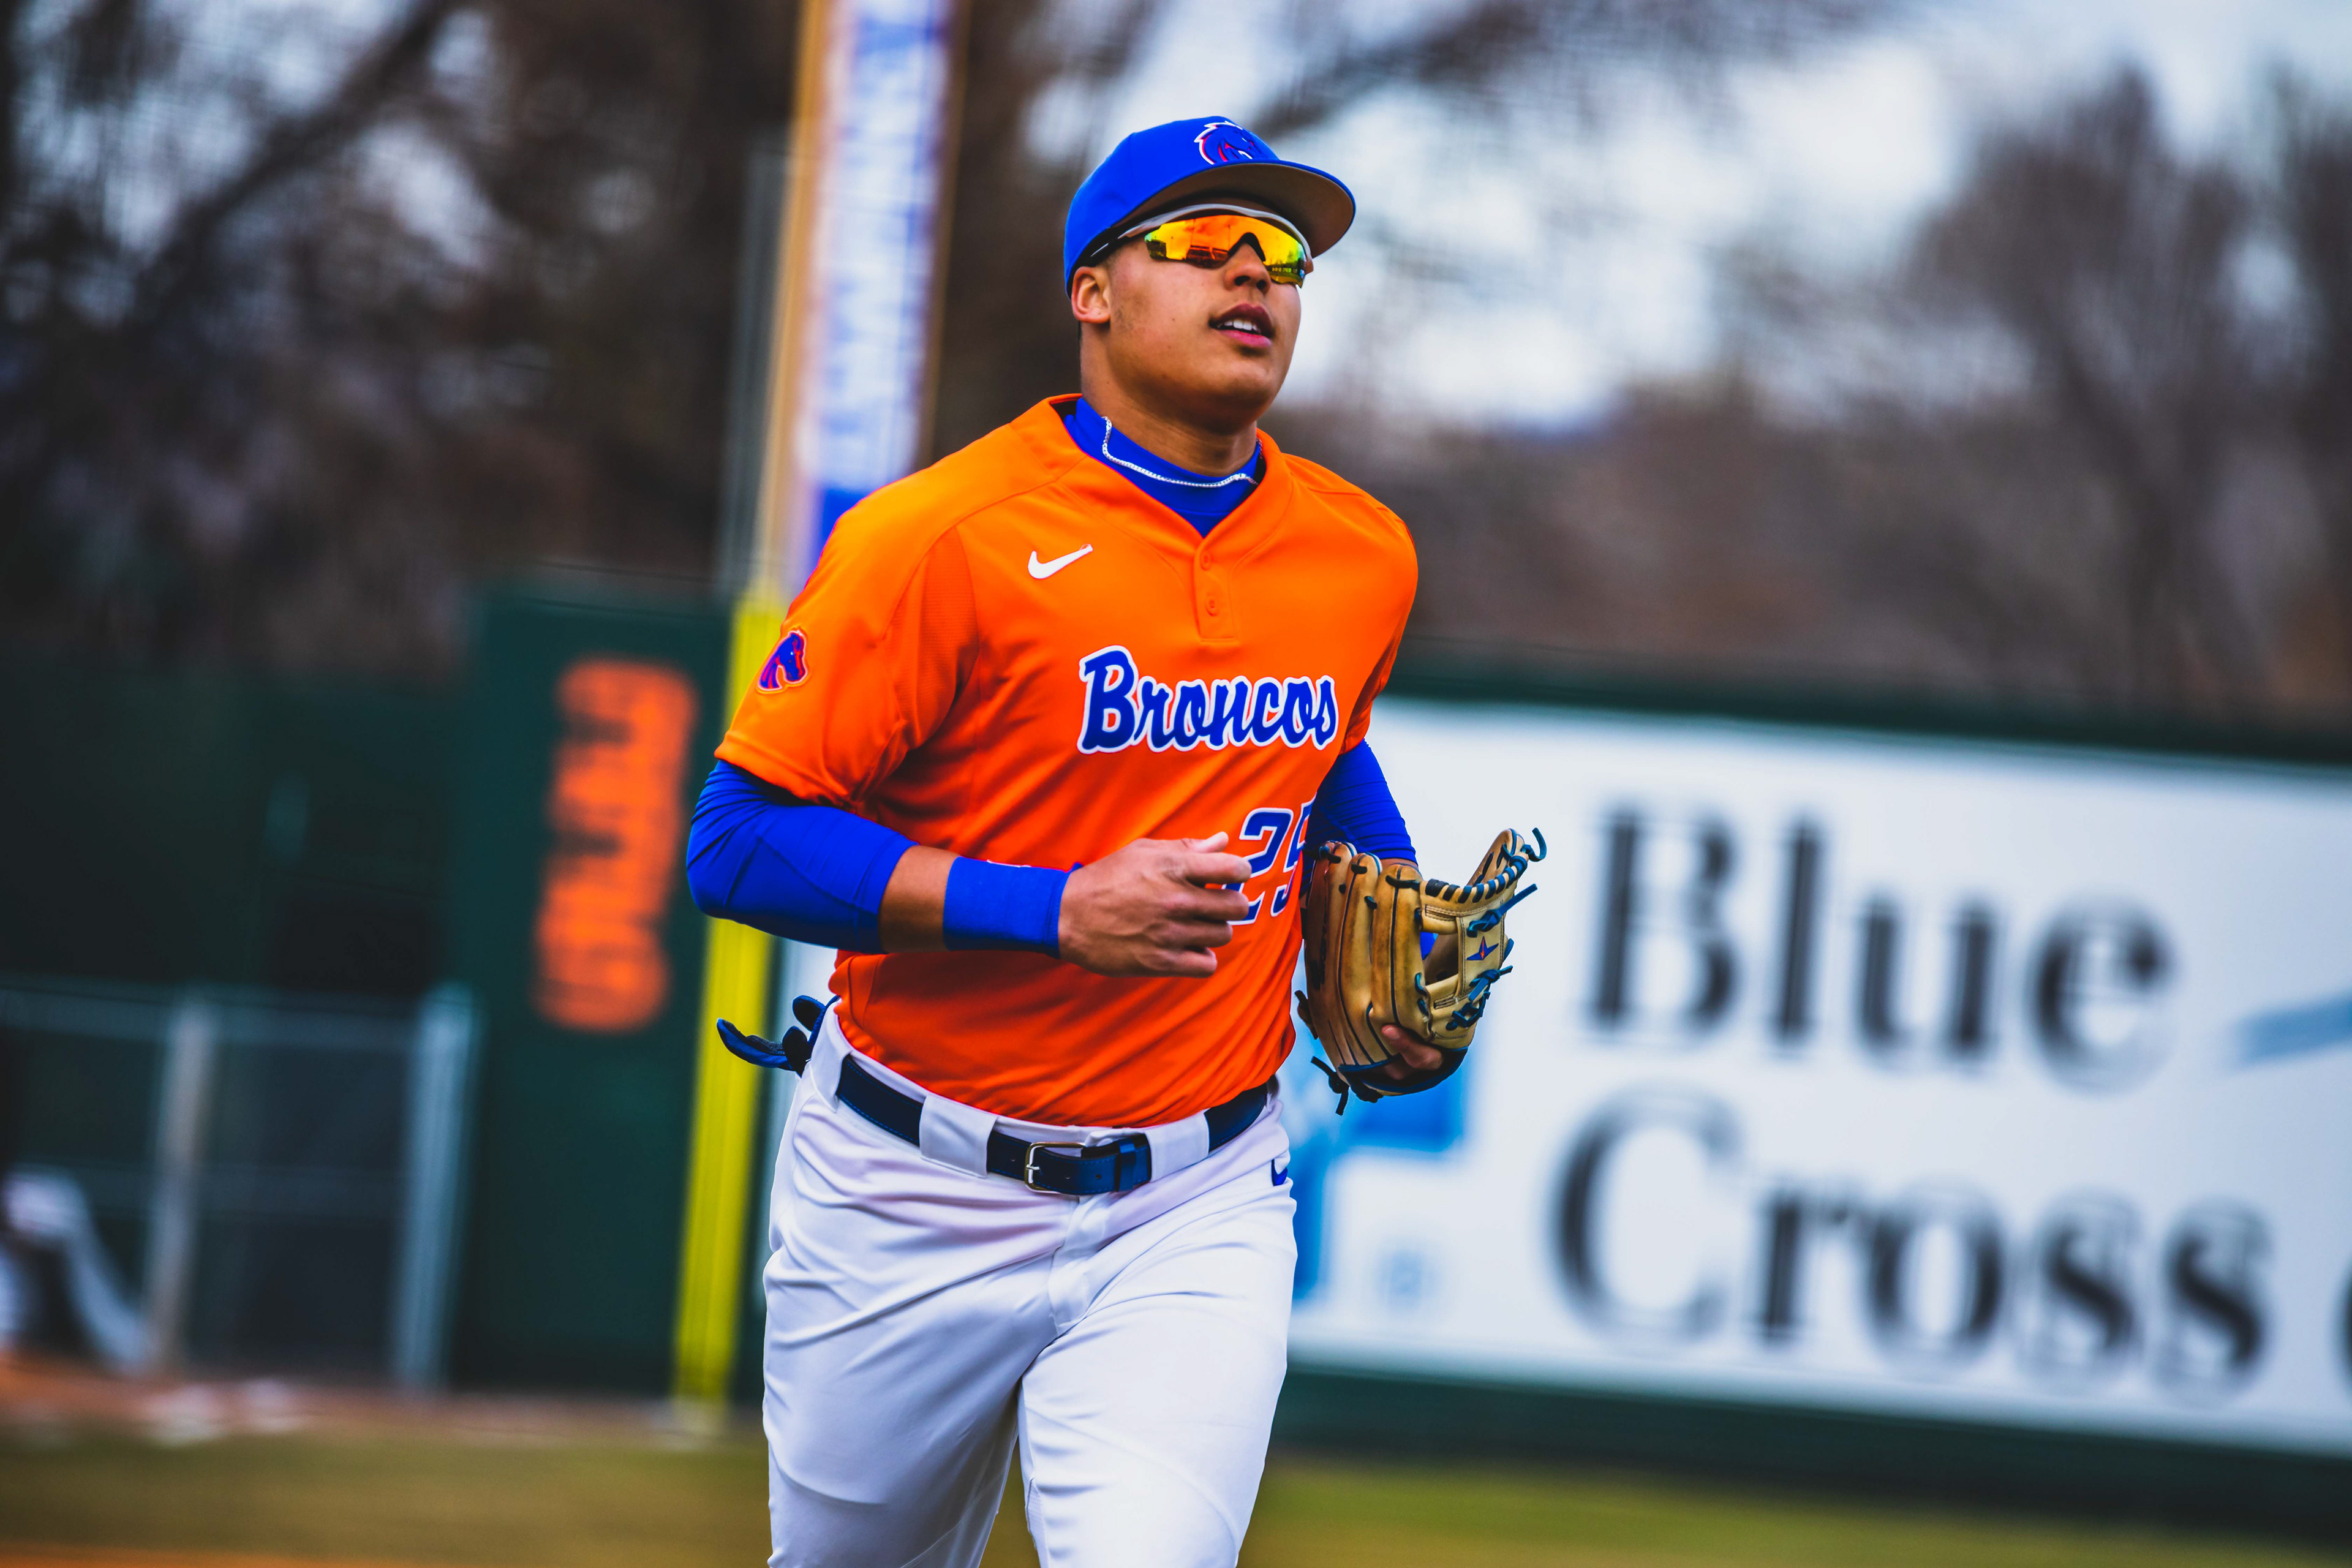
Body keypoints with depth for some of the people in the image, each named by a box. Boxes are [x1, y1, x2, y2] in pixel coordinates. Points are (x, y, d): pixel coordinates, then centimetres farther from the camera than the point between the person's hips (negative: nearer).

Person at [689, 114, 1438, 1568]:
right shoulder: (946, 536, -14)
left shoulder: (1364, 557, 4)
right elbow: (742, 841, -16)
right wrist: (1057, 911, -23)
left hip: (1196, 1214, 2)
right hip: (918, 1205, -2)